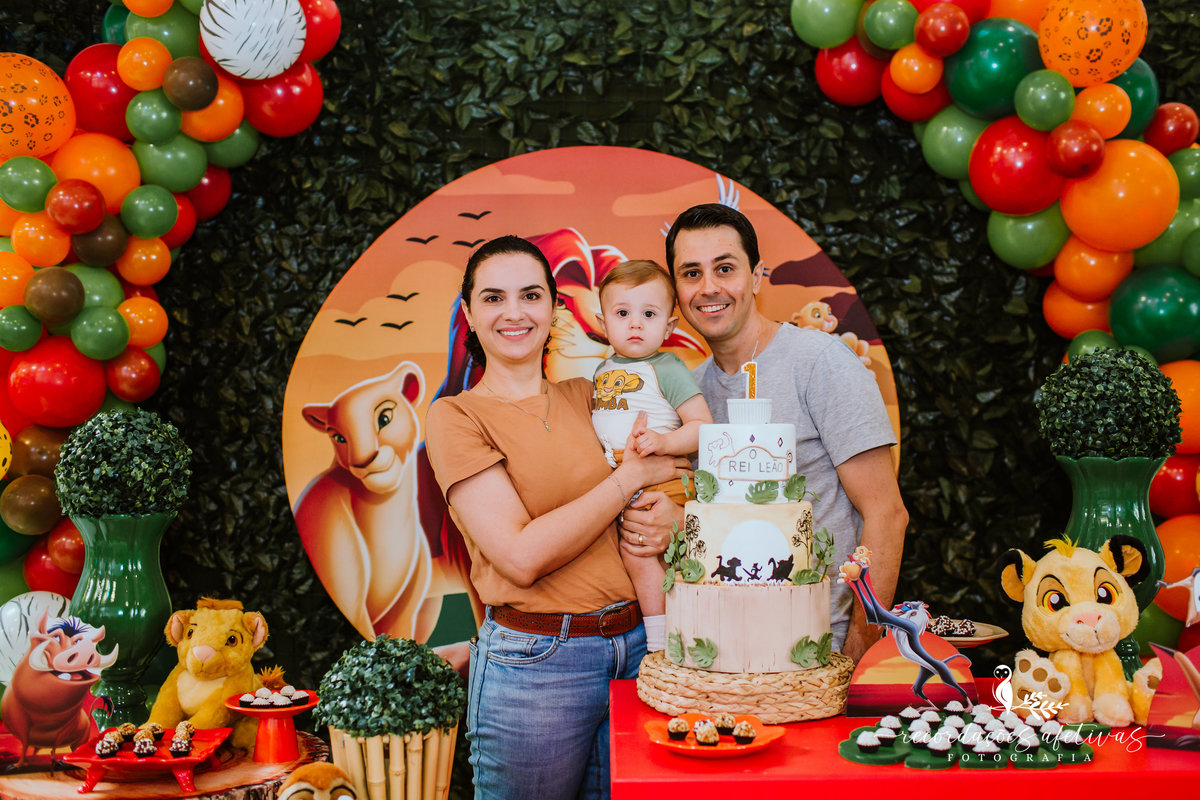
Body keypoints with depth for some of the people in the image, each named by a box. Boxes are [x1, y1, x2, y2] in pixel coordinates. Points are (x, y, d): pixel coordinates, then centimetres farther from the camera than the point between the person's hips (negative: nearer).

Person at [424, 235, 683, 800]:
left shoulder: (585, 396, 9)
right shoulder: (456, 416, -6)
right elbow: (522, 555, -16)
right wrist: (630, 477, -11)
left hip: (635, 644, 5)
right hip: (535, 662, -5)